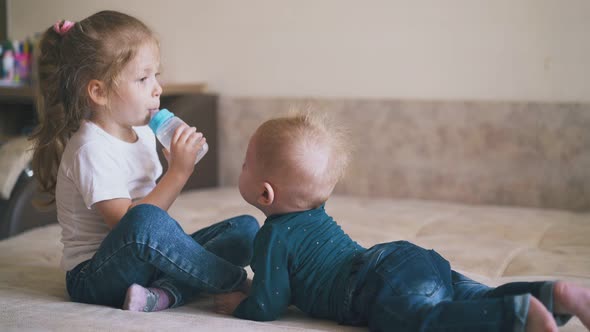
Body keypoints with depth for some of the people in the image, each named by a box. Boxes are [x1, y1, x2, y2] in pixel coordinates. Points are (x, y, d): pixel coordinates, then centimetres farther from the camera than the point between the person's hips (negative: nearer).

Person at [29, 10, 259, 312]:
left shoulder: (144, 134, 9)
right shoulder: (92, 150, -19)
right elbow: (129, 222, -25)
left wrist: (179, 166, 5)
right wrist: (178, 173, -23)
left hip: (148, 260, 9)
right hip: (94, 276, -9)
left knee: (245, 227, -1)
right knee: (146, 219, -40)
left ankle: (165, 293, -23)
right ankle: (235, 281, -20)